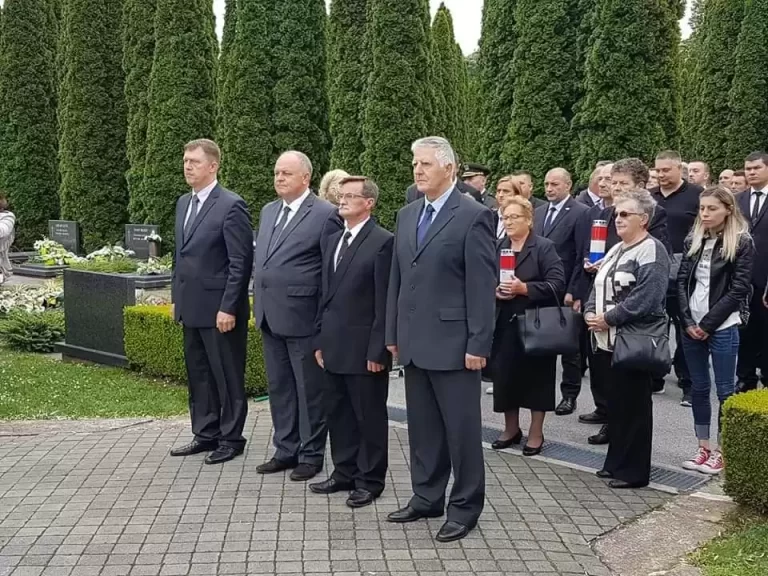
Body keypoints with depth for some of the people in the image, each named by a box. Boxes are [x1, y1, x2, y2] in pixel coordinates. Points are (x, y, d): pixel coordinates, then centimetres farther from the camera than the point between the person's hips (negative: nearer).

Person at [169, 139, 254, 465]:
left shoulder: (231, 206, -13)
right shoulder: (183, 203, 12)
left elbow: (241, 263, -16)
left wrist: (228, 308, -18)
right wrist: (176, 298, 16)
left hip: (218, 309, -8)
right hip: (192, 308, 8)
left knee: (227, 377, 4)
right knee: (198, 375, 15)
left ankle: (231, 439, 16)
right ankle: (206, 435, 27)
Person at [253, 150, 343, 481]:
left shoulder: (325, 214, -9)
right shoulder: (268, 211, 14)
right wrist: (260, 304, 13)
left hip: (303, 316, -7)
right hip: (269, 315, 7)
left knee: (309, 389, 4)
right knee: (279, 387, 15)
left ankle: (311, 454, 17)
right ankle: (286, 450, 27)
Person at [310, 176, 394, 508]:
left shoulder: (383, 242, -11)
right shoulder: (334, 241, 14)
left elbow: (384, 302, -14)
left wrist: (378, 350, -16)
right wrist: (320, 340, 13)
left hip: (364, 349, -8)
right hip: (334, 347, 8)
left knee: (369, 417, 5)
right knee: (338, 413, 15)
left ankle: (370, 481, 17)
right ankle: (344, 473, 28)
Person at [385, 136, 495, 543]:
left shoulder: (474, 216, -9)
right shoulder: (407, 215, 13)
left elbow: (482, 285, -12)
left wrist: (478, 344, -15)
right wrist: (393, 333, 12)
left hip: (452, 342, -7)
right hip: (414, 341, 7)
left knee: (461, 428, 3)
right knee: (422, 427, 15)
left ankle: (465, 507, 16)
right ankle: (426, 497, 28)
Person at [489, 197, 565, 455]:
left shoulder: (544, 247, -5)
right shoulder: (496, 248, 11)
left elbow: (558, 284, -14)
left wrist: (524, 288, -23)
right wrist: (494, 290, -10)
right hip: (504, 324, 4)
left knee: (535, 377, 2)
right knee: (505, 375, 6)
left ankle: (536, 432, 15)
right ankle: (511, 428, 22)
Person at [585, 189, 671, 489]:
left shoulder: (651, 250, -12)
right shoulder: (616, 250, 16)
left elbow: (646, 298, -22)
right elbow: (599, 287, 19)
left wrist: (608, 319, -17)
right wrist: (590, 312, -1)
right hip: (608, 339, 8)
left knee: (633, 403, 1)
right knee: (615, 400, 14)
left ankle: (634, 470, 11)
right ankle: (616, 462, 25)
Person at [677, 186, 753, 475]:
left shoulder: (742, 243, -6)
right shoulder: (693, 240, 9)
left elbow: (738, 289, -10)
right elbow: (682, 281, 7)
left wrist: (708, 324, -12)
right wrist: (688, 321, -5)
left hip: (722, 327, -5)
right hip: (692, 326, 5)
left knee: (725, 390, 2)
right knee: (699, 388, 10)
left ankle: (723, 451, 9)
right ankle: (703, 448, 19)